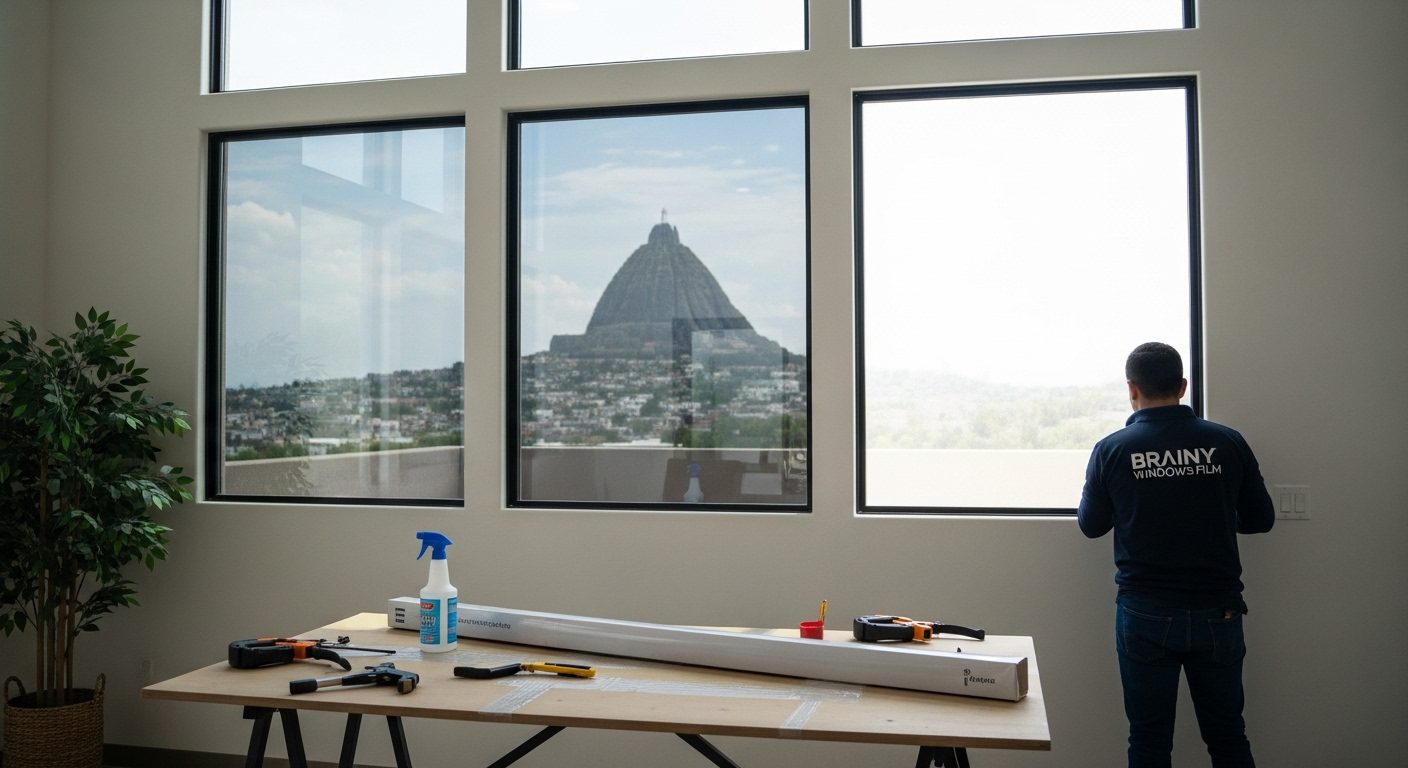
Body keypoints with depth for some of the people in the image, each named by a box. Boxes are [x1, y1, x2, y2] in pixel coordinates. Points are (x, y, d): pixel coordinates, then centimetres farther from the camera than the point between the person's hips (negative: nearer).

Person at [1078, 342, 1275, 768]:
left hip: (1145, 616, -1)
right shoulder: (1228, 443, -6)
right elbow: (1260, 519, 5)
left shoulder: (1111, 450, -9)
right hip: (1217, 615, 2)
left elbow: (1090, 525, 4)